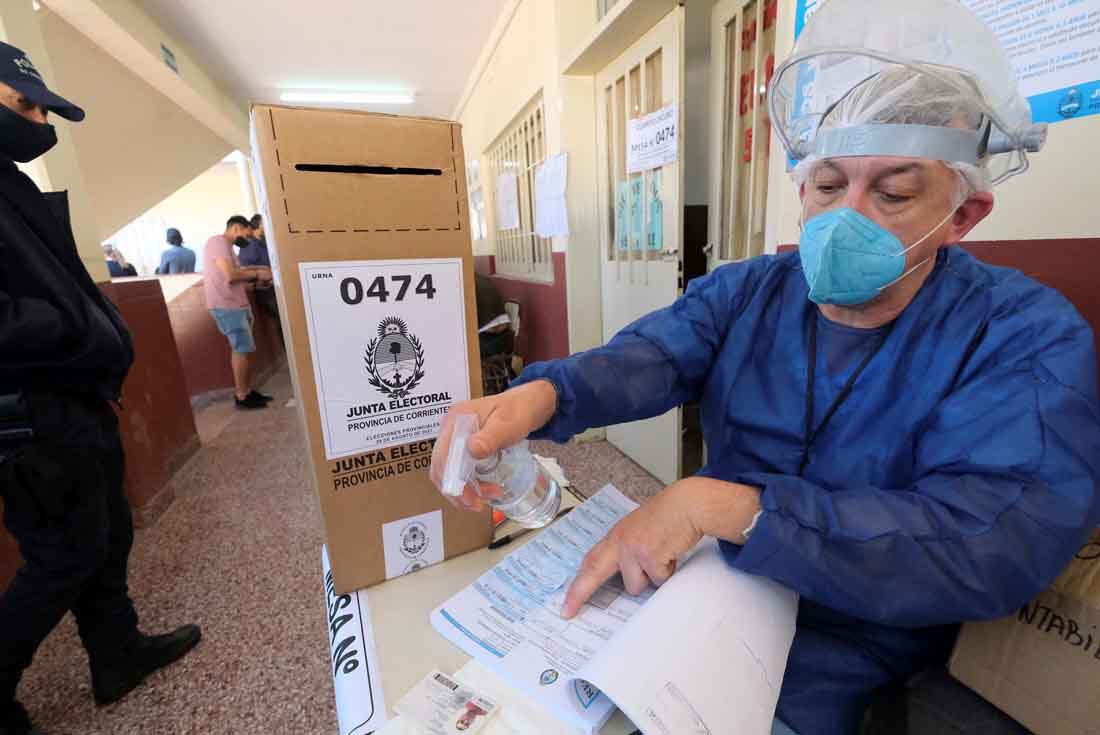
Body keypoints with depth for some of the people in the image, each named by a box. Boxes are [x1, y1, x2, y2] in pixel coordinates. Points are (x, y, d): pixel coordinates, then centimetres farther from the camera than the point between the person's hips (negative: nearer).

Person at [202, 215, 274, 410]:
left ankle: (246, 391, 17)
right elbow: (230, 276, -20)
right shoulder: (218, 242, -10)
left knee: (242, 349, 11)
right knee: (242, 349, -8)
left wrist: (255, 281, 6)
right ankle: (242, 397, -1)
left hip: (235, 304, 10)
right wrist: (256, 274, -9)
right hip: (226, 306, -10)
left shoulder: (225, 245, 21)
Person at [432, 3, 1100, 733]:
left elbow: (1003, 537, -28)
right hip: (705, 579, 3)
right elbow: (645, 358, -20)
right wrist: (537, 396, -41)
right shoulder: (741, 292, -4)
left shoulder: (1029, 336, -14)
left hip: (847, 646, -2)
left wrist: (717, 504, -37)